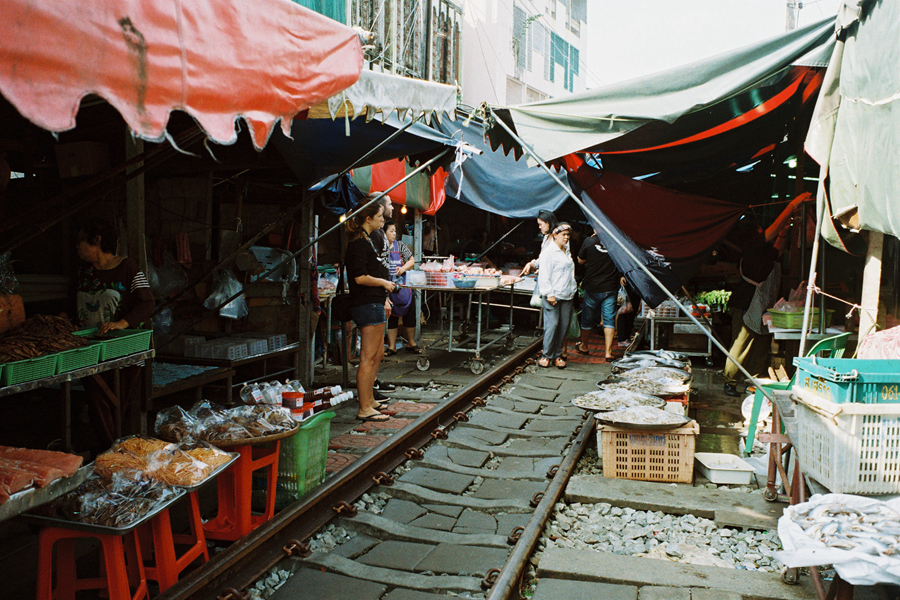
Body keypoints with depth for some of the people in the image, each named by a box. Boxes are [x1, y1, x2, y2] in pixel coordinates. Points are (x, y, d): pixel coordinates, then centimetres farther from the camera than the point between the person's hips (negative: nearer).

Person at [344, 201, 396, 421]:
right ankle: (364, 409, -3)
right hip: (368, 305, -11)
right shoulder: (359, 243, -14)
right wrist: (385, 283, -9)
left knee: (377, 354, 17)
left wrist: (383, 299, 23)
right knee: (368, 358, -8)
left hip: (373, 303, 11)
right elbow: (360, 277, -22)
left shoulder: (366, 241, 19)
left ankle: (369, 400, 26)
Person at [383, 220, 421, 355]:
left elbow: (412, 260, 9)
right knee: (391, 316, 6)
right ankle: (391, 346, 15)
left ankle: (411, 343, 20)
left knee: (409, 315, 5)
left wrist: (403, 268, -10)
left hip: (403, 287, 2)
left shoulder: (400, 246, 4)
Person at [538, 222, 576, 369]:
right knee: (552, 324, -10)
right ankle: (547, 355, 0)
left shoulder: (566, 251, 18)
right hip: (553, 296, -7)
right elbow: (544, 275, -12)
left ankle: (557, 355, 13)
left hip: (567, 296, 7)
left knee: (564, 325, 5)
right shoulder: (548, 252, -7)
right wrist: (549, 294, -16)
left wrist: (573, 290, 21)